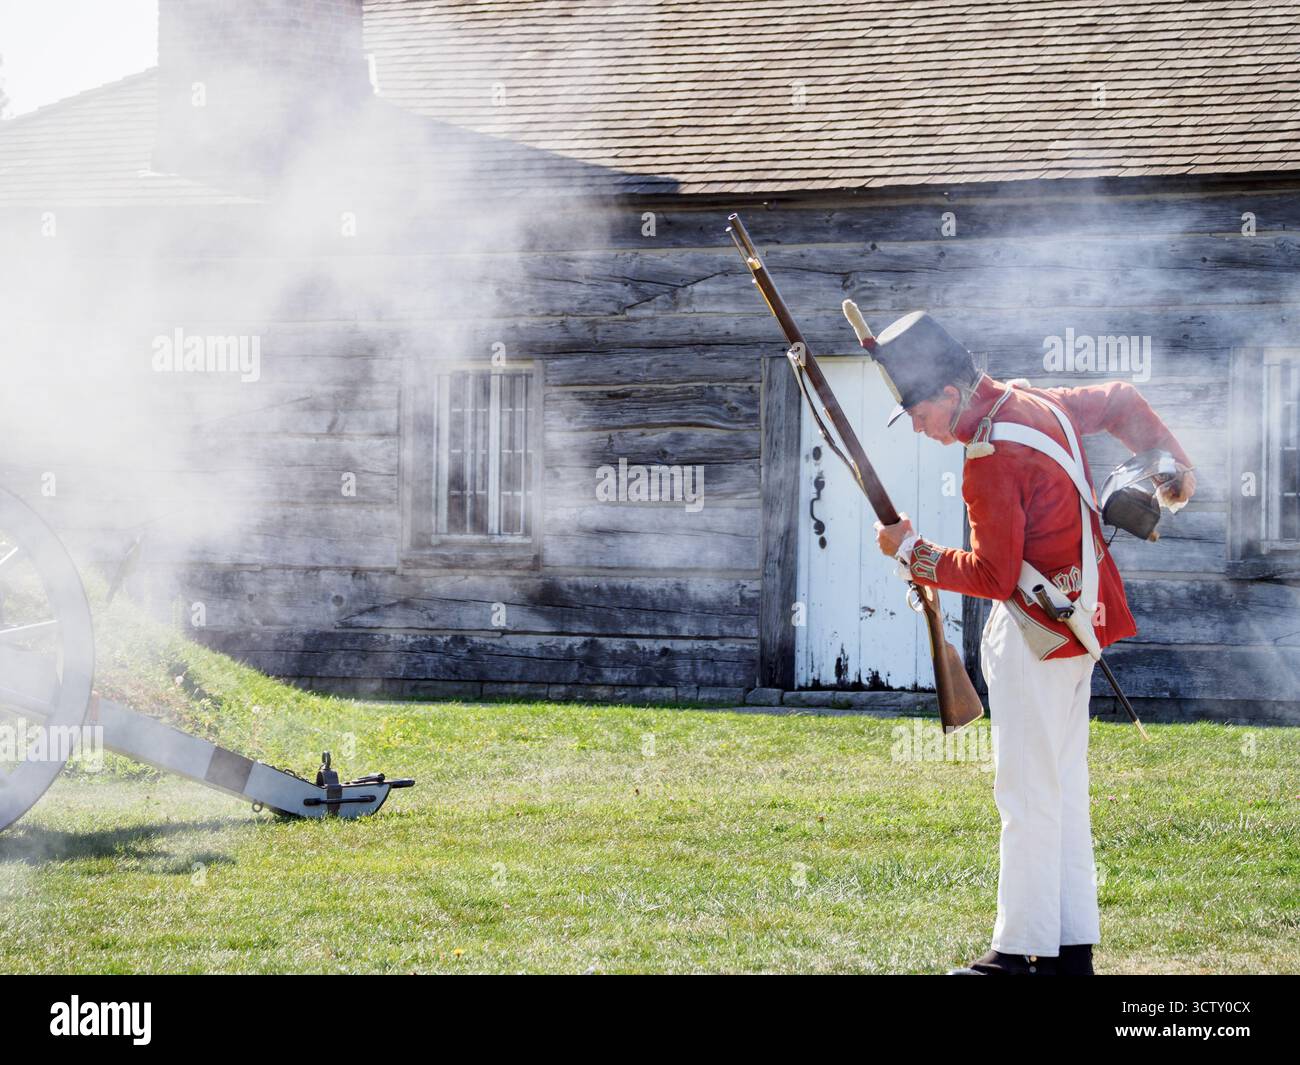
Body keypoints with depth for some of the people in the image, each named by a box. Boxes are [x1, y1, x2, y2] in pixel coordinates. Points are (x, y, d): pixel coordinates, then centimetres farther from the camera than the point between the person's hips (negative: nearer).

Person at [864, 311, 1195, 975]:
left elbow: (993, 575, -19)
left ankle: (1020, 953, -1)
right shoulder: (1034, 404, 7)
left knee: (1027, 796, -5)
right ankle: (1072, 950, 16)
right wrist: (1171, 464, 25)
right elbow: (1120, 400, 22)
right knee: (1063, 786, 12)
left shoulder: (990, 457, -21)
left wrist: (909, 550, -10)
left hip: (1035, 634, -10)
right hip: (1075, 621, 10)